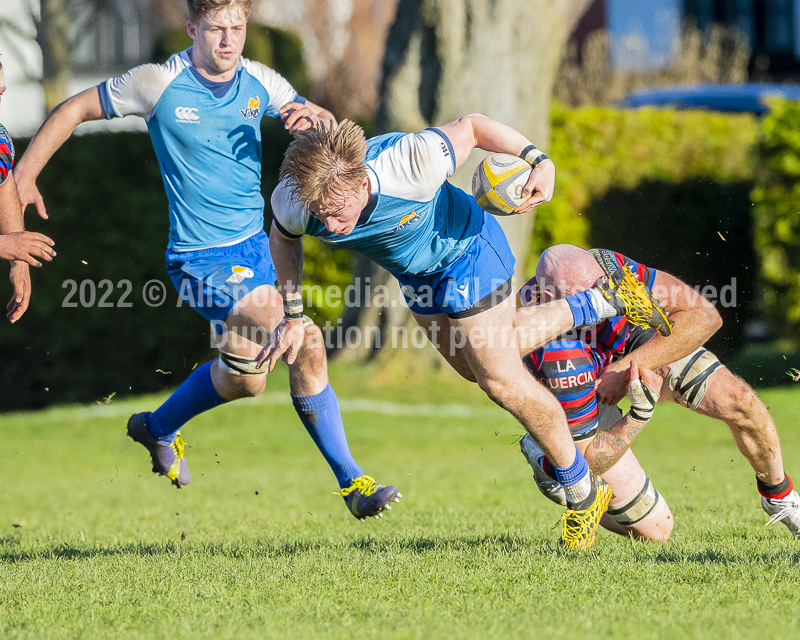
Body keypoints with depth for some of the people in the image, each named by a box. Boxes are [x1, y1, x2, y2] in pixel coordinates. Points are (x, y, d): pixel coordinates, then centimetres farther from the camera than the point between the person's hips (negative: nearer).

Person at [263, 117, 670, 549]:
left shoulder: (410, 167, -44)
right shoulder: (294, 201, -32)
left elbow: (471, 126, -24)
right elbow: (283, 238, -5)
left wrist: (539, 161, -33)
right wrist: (293, 316, -4)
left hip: (465, 249, -6)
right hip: (415, 273, 6)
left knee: (501, 380, -5)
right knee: (477, 364, 23)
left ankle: (583, 493, 14)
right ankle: (596, 304, 40)